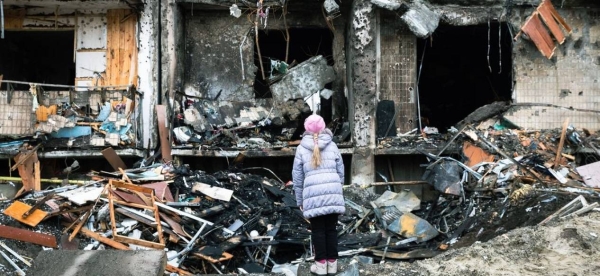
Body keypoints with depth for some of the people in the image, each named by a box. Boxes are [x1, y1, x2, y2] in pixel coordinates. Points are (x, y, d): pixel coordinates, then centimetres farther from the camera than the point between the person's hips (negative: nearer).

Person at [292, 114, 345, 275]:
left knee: (318, 230, 7)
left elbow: (297, 176, 7)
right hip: (333, 192, 2)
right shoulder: (332, 146, 9)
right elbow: (340, 172, 11)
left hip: (313, 194, -1)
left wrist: (299, 200, 14)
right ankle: (332, 263, 13)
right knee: (331, 228, 9)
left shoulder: (301, 148, 6)